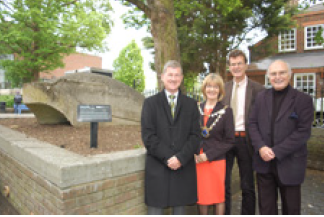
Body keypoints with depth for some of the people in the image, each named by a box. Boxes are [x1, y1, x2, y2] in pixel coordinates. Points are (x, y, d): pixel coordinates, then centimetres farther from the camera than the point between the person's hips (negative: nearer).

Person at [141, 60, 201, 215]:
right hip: (157, 167, -1)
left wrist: (181, 158, -11)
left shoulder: (191, 104, 10)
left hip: (184, 168, 2)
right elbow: (148, 136, -4)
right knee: (155, 209, 6)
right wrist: (167, 157, -12)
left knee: (180, 209, 12)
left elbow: (195, 135, 3)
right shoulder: (150, 103, 4)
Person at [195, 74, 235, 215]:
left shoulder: (226, 111, -2)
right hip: (197, 160, 2)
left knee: (218, 196, 9)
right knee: (201, 195, 11)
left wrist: (208, 155, -12)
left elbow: (229, 141, -4)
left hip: (216, 160, -2)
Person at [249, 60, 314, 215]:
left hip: (289, 164, -2)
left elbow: (303, 132, -12)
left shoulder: (303, 100, -5)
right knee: (266, 207, 15)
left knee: (291, 207, 15)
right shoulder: (262, 97, 6)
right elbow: (253, 123, 4)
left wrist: (276, 151, -17)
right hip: (264, 162, 3)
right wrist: (261, 147, -11)